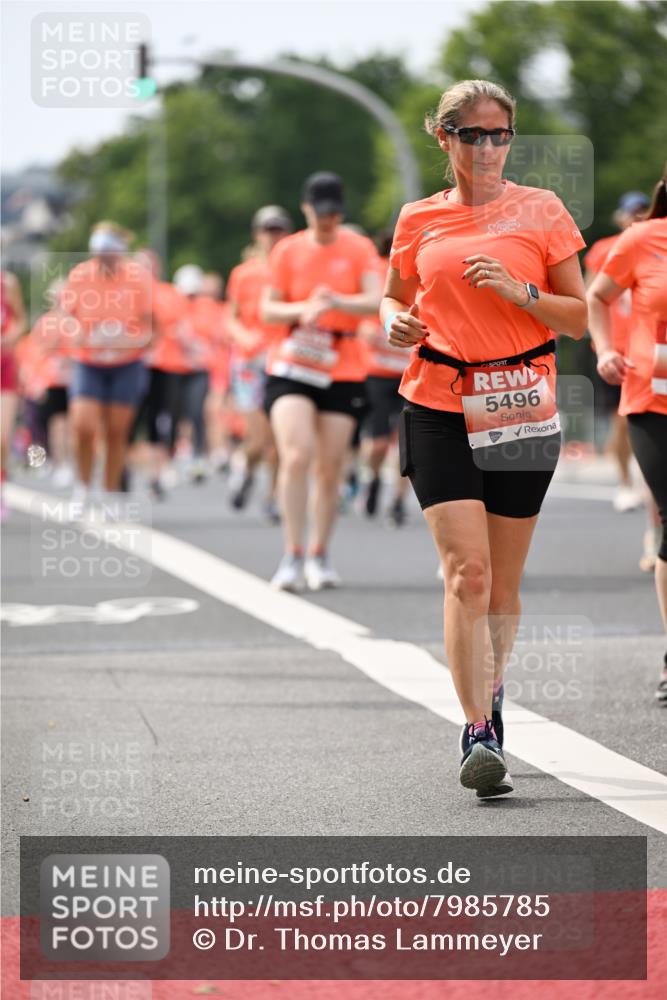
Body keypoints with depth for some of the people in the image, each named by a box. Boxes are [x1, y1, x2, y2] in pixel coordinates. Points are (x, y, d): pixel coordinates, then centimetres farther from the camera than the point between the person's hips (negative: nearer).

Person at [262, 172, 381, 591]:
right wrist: (302, 310, -15)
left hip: (343, 372, 1)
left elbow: (375, 301, -11)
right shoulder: (288, 251, 4)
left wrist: (337, 302, -30)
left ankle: (320, 555, 18)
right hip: (291, 369, -1)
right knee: (297, 456, -17)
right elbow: (268, 309, 5)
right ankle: (293, 556, -15)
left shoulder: (359, 249, 2)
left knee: (331, 468, 3)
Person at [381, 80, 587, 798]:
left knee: (503, 581, 8)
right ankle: (479, 735, -14)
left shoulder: (541, 211, 3)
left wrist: (519, 290, -14)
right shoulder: (419, 220, 7)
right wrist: (395, 323, -1)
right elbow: (396, 299, 22)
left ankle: (489, 692, 32)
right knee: (466, 570, -14)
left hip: (521, 407, 0)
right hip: (438, 407, 0)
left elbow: (580, 318, 3)